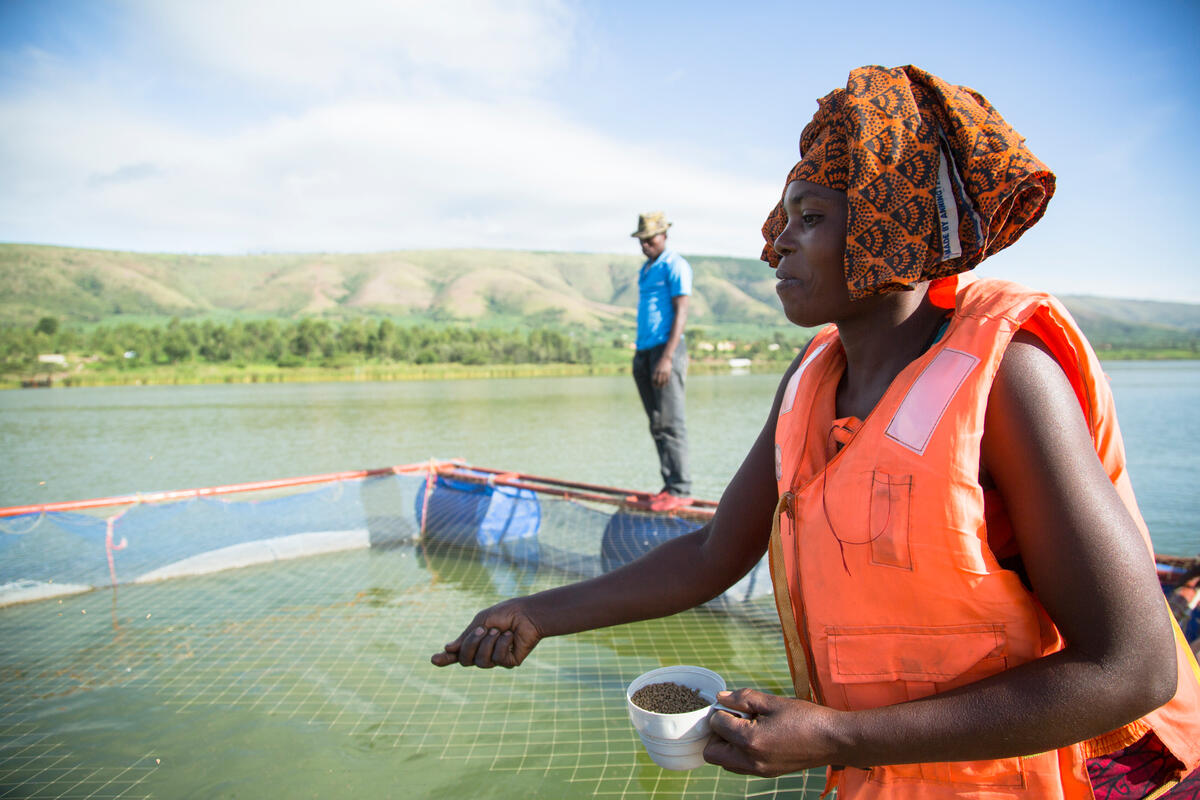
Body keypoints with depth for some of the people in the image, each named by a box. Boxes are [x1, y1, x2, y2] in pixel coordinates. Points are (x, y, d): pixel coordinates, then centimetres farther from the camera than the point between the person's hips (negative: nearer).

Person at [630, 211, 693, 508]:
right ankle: (669, 485, 12)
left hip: (666, 348, -8)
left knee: (670, 423, -9)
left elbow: (681, 313, -12)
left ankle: (679, 489, -5)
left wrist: (667, 357, -20)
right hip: (644, 350, 8)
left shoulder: (675, 266, -4)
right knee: (657, 424, 7)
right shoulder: (646, 269, 22)